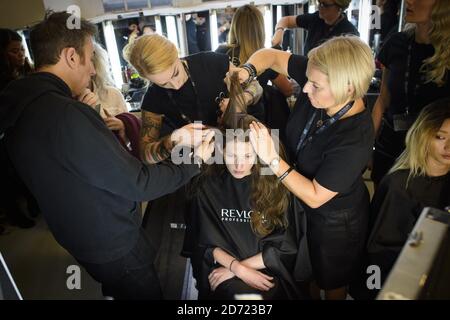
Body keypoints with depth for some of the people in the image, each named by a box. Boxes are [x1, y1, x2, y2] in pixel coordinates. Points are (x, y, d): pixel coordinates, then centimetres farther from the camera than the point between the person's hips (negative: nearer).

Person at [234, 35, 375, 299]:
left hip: (334, 221, -6)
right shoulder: (320, 77, -21)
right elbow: (270, 55, -9)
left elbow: (315, 197, -29)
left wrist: (272, 159, -35)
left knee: (331, 281, 26)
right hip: (301, 207, 7)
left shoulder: (355, 139, -37)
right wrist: (245, 72, -29)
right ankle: (311, 295, 62)